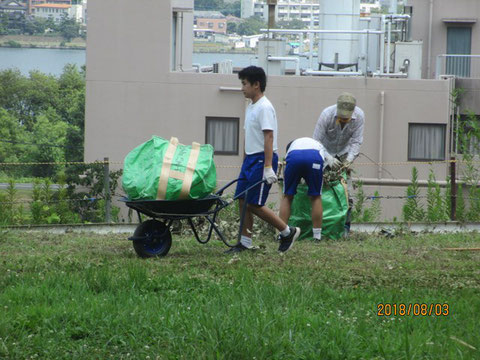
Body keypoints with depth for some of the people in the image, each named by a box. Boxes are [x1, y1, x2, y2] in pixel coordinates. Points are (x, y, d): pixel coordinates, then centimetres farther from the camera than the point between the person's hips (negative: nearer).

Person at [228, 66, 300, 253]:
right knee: (242, 201, 7)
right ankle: (245, 242, 13)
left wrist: (268, 167, -26)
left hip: (262, 159, -9)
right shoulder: (251, 107, 15)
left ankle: (288, 232, 3)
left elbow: (269, 137, -21)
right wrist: (245, 162, 22)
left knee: (254, 204, -9)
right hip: (250, 159, 9)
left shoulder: (264, 107, -15)